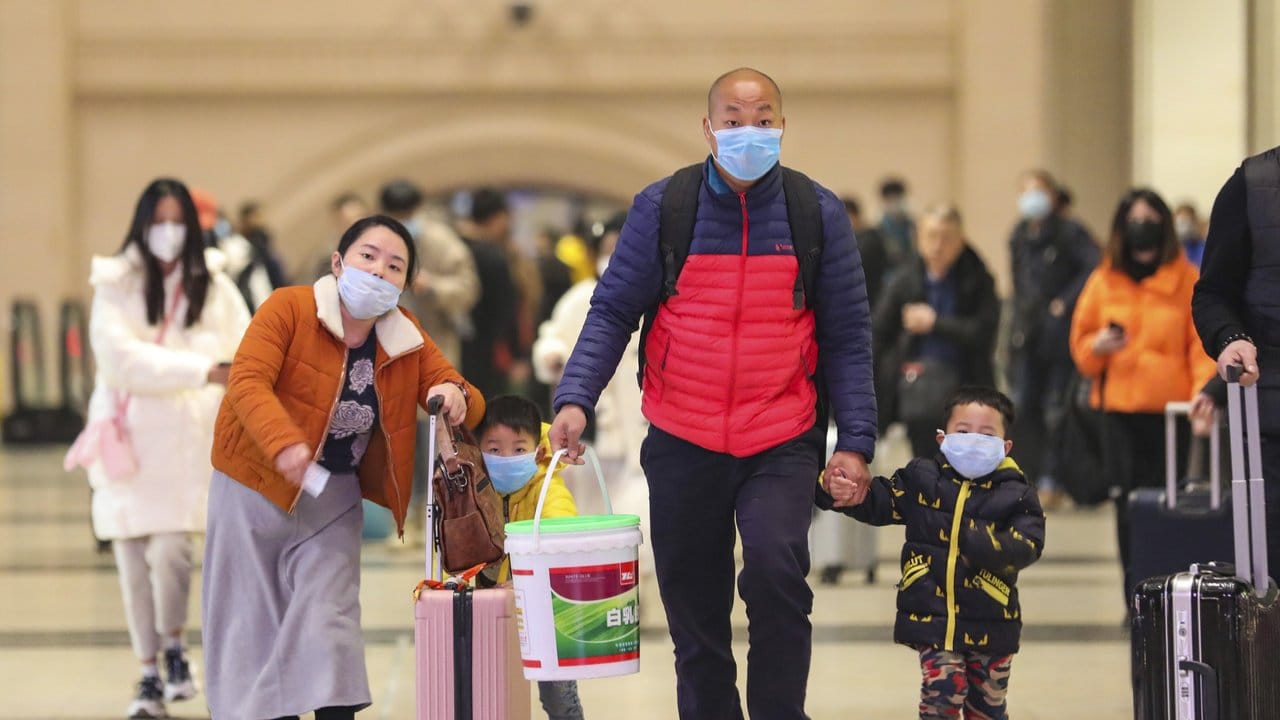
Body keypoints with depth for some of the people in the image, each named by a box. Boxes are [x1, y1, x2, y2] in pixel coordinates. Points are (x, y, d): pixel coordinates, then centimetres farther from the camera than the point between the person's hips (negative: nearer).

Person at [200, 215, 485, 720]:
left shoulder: (406, 339, -2)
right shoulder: (289, 308, -15)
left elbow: (470, 406, -1)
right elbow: (247, 380, -27)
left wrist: (454, 395, -27)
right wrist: (285, 444, -44)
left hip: (333, 496, 2)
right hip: (254, 487, -2)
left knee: (328, 617, -6)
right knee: (251, 621, 5)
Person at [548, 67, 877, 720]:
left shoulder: (818, 213, 0)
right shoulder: (661, 207, -1)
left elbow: (847, 338, 2)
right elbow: (612, 312, -1)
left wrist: (855, 441, -5)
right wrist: (575, 399, -15)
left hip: (782, 445, -1)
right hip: (683, 445, 1)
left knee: (776, 569, -24)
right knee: (695, 614, 8)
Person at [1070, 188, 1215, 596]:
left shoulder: (1187, 280, 3)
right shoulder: (1104, 282, 9)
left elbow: (1203, 344, -1)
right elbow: (1080, 345, 16)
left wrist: (1203, 390, -17)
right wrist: (1097, 346, -7)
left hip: (1172, 409, -2)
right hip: (1120, 409, 2)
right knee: (1130, 502, -2)